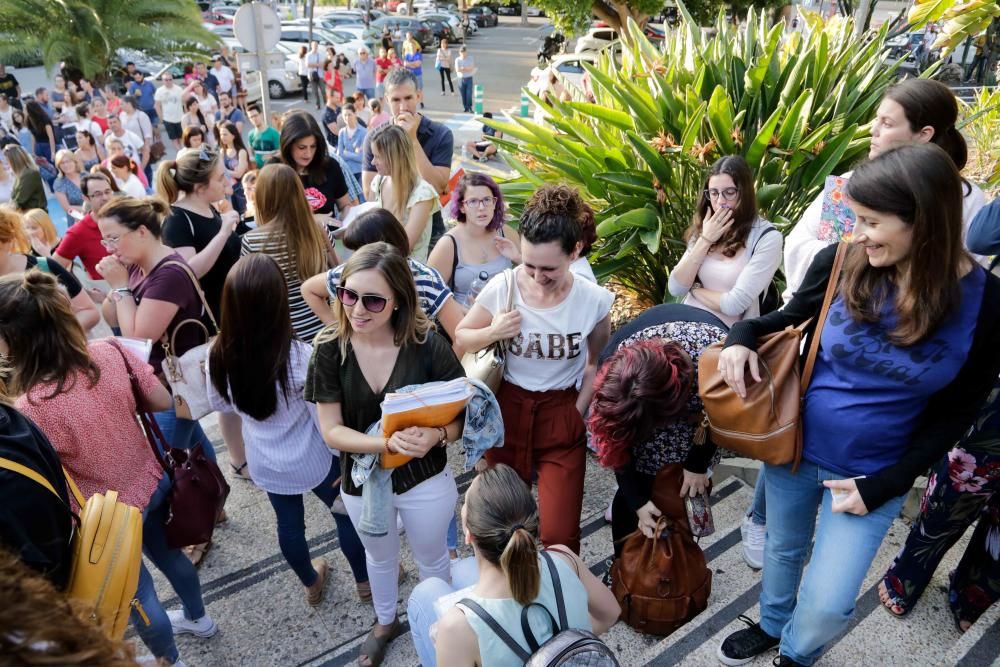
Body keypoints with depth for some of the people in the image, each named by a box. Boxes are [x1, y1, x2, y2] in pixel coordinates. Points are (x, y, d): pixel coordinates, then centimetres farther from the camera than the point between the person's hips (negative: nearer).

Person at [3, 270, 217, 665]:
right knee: (166, 554, 33)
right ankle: (198, 618, 59)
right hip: (153, 482, 6)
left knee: (136, 594, 22)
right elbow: (163, 402, -6)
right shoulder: (111, 353, -19)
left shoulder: (33, 409, -34)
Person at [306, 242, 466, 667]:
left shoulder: (427, 345, -25)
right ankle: (385, 622, 62)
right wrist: (388, 442, -34)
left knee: (432, 560, 25)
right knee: (379, 557, 31)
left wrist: (435, 435, -39)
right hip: (362, 481, 2)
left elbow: (462, 417, -17)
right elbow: (331, 431, -18)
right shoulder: (330, 350, -20)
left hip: (425, 478, -2)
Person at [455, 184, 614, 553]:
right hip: (508, 410, 1)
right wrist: (492, 333, -19)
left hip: (561, 416, -1)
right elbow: (460, 338, 0)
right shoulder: (502, 287, -13)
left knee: (559, 535, -2)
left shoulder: (594, 300, -12)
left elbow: (596, 365, 3)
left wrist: (576, 414, -3)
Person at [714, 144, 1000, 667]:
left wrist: (883, 485, -11)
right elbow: (790, 320, 2)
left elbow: (957, 412, -7)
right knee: (782, 550, 24)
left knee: (826, 605, 6)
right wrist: (743, 335, -19)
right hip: (794, 446, 2)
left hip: (873, 472, -1)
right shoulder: (841, 264, -17)